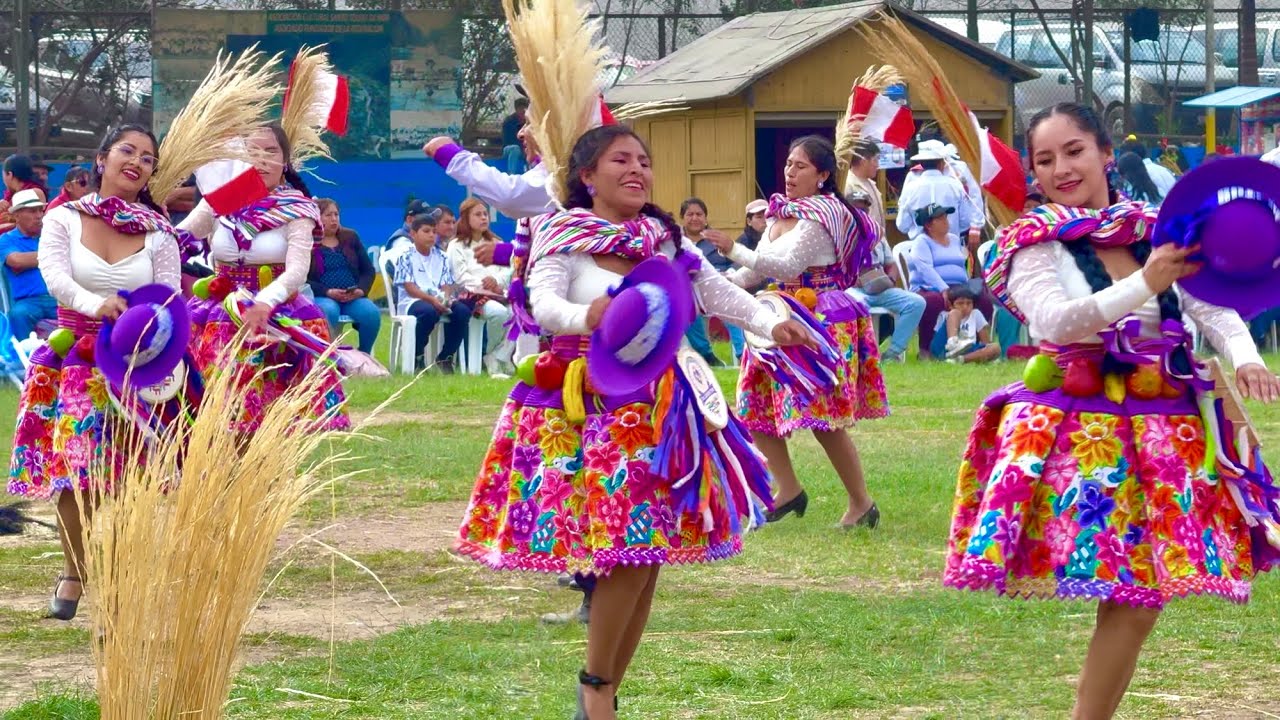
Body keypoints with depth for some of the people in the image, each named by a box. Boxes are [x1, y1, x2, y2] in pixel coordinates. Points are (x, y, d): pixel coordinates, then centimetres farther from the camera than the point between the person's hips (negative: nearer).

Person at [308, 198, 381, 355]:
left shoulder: (351, 237, 18)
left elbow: (368, 270, 15)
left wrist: (361, 290, -6)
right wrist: (328, 292, -18)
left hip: (353, 298, 4)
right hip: (322, 298, -4)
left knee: (372, 312, -27)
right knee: (329, 312, -39)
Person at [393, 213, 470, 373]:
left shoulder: (441, 258, 17)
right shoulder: (406, 257, 1)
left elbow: (447, 284, 9)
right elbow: (409, 287, -9)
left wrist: (446, 298, -15)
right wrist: (431, 299, -22)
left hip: (439, 300, 5)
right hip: (411, 301, -5)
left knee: (462, 311, -23)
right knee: (429, 312, -39)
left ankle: (445, 357, -9)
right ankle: (417, 357, -18)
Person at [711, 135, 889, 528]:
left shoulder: (824, 215, -13)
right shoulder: (780, 212, 14)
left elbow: (788, 264, -24)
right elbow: (757, 271, 17)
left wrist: (735, 251, -31)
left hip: (822, 319, -9)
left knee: (824, 418, -11)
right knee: (755, 407, 6)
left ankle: (862, 503, 2)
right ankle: (788, 490, 19)